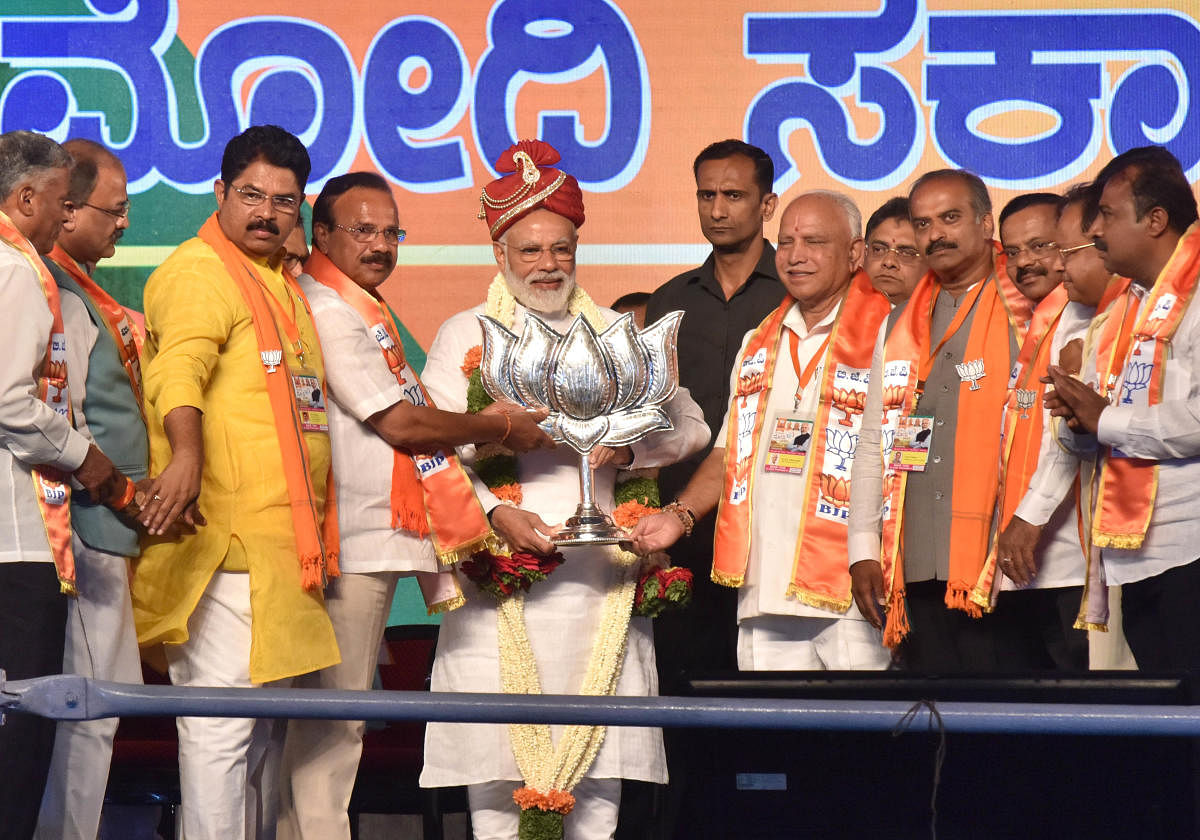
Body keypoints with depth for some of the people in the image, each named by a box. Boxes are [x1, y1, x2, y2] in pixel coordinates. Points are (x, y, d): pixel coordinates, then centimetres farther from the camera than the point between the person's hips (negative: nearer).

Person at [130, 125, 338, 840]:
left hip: (284, 540, 10)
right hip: (225, 538, -10)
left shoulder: (284, 283, 22)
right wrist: (187, 452, -44)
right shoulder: (199, 272, -8)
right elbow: (179, 366, -27)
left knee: (265, 723, 15)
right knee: (221, 721, -12)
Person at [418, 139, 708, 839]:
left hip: (600, 567, 2)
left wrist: (631, 447, -11)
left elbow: (690, 426, 10)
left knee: (600, 755, -2)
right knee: (498, 750, -6)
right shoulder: (466, 336, 11)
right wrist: (496, 513, -15)